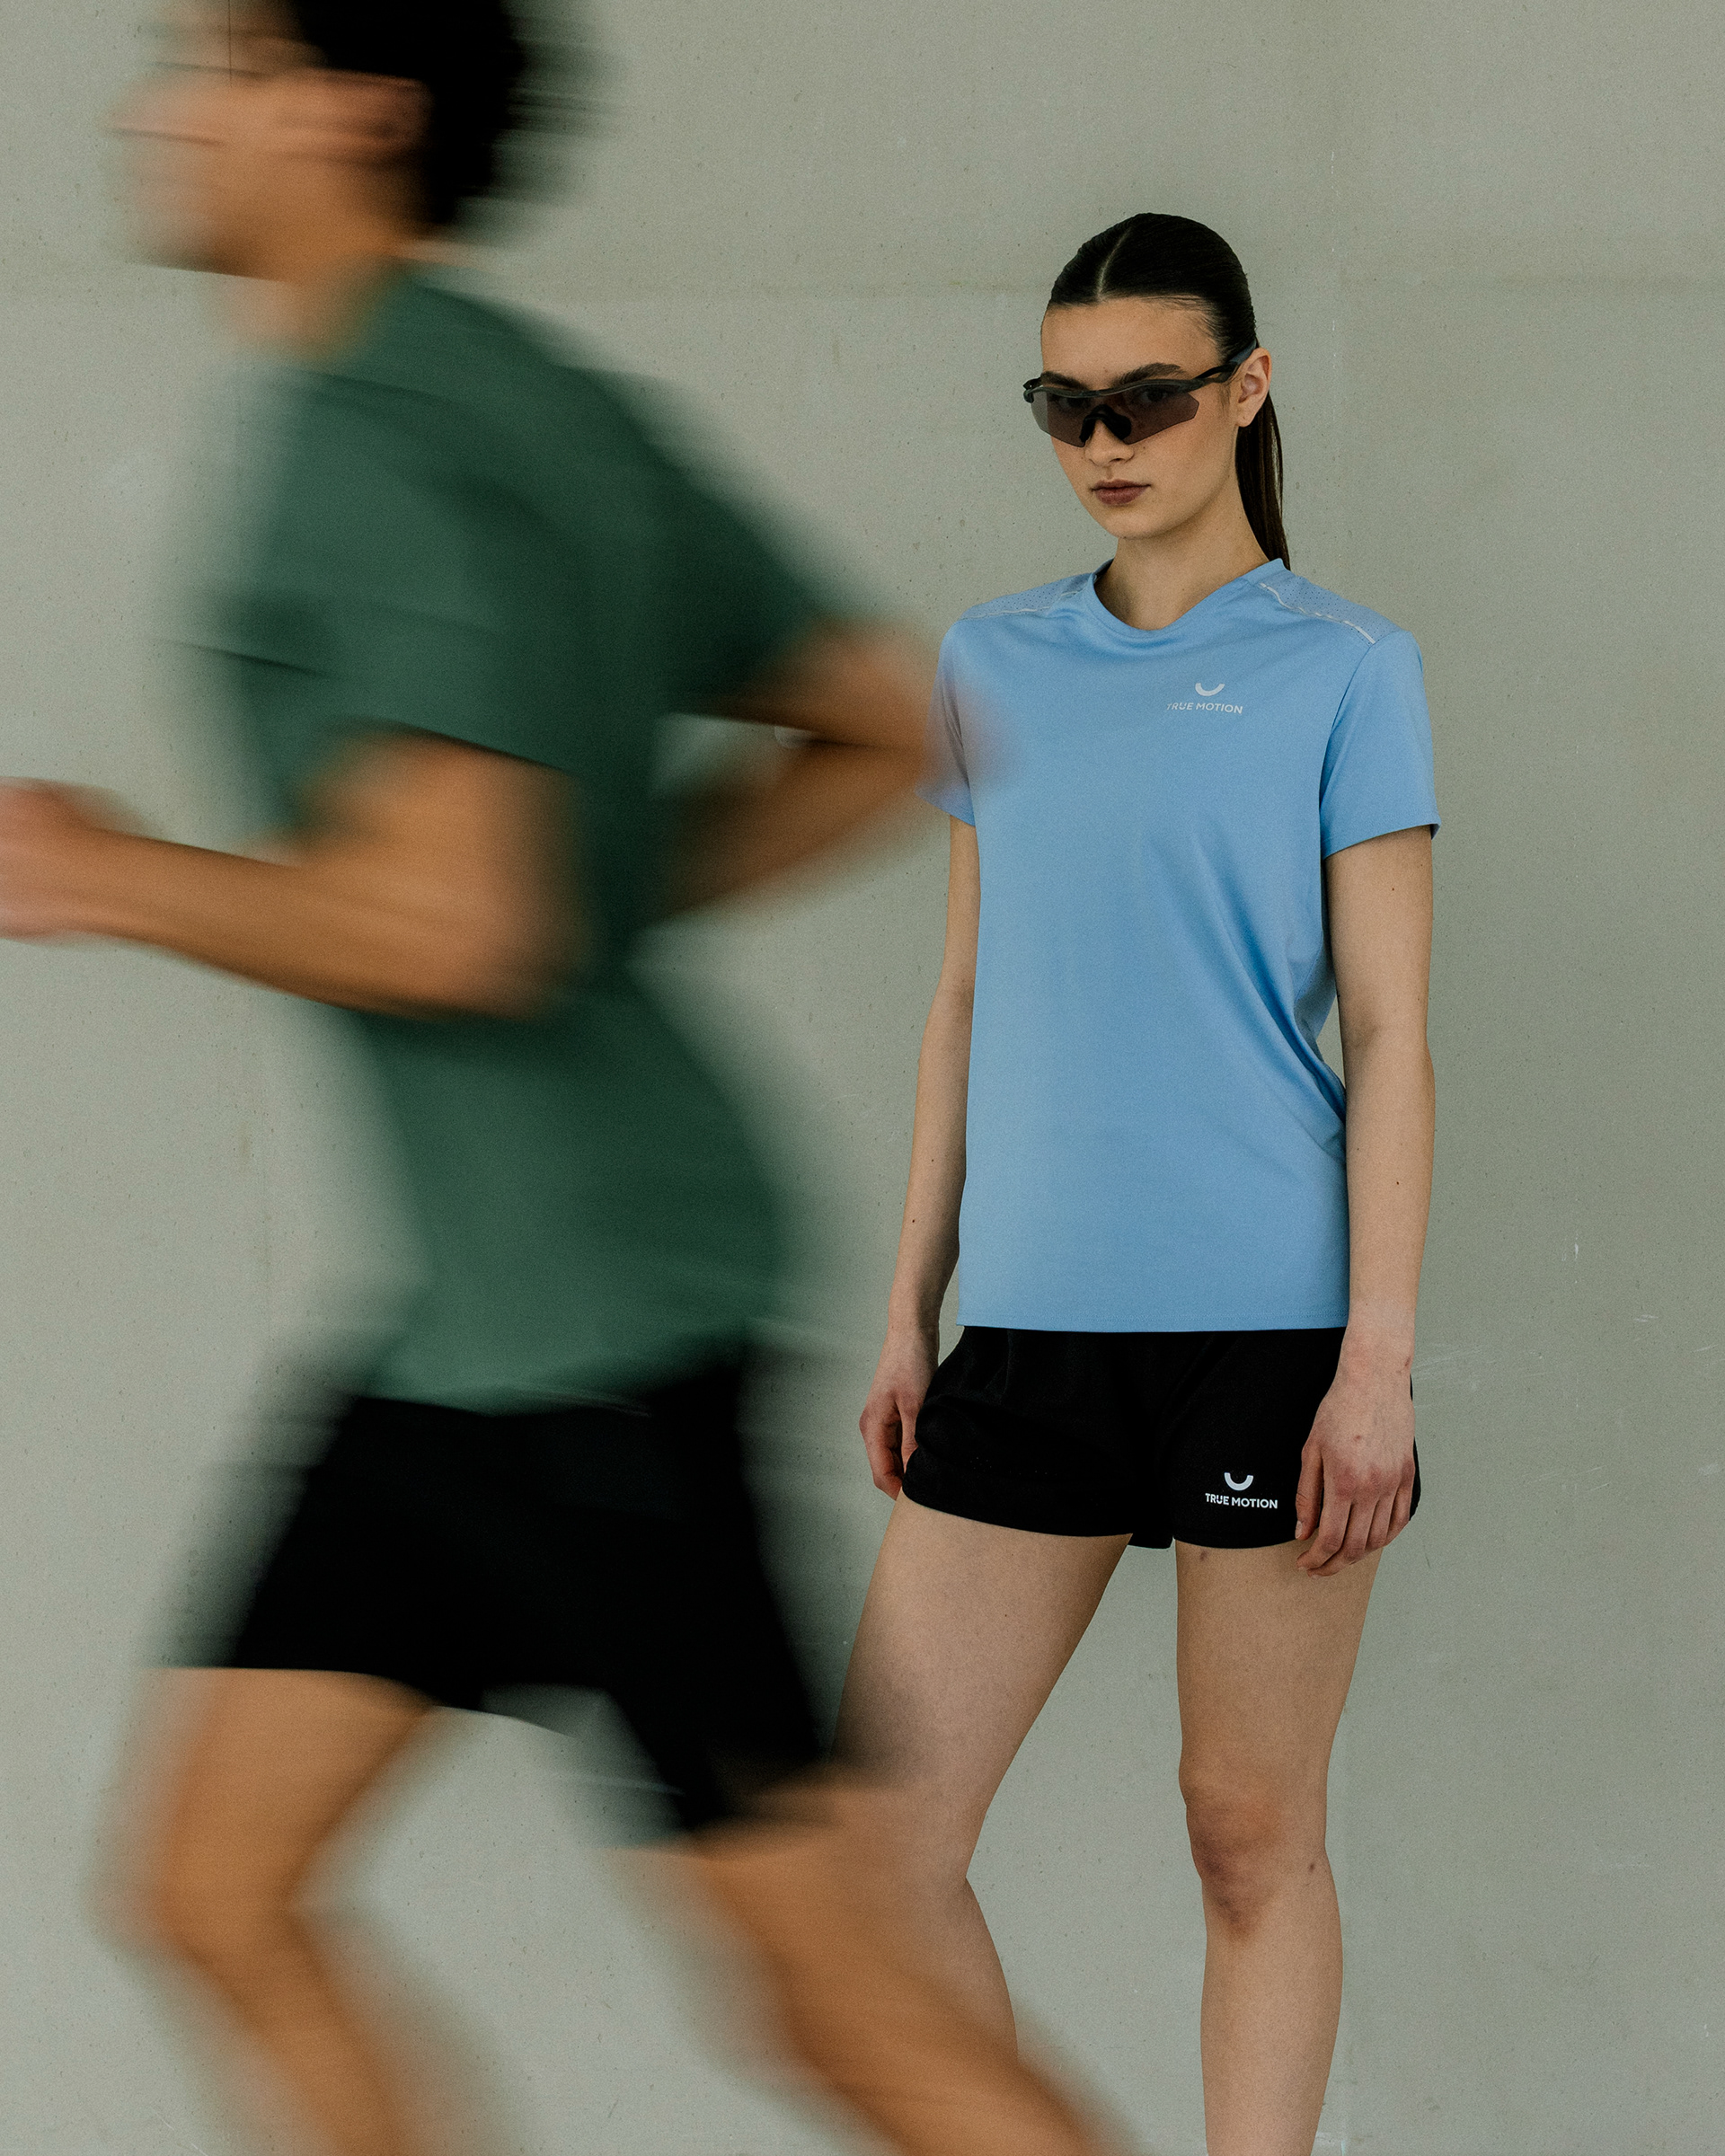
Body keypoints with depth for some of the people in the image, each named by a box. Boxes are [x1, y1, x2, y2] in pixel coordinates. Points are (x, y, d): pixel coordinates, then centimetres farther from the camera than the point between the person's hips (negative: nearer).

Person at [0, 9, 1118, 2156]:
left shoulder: (377, 450, -15)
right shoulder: (550, 413, 13)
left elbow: (446, 926, -25)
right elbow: (881, 728, 19)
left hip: (591, 1315, -10)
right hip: (480, 1327, 10)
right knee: (212, 1889, 11)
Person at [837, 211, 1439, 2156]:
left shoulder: (1343, 670, 0)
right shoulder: (990, 666, 12)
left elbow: (1388, 1034, -3)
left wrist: (1379, 1359, -9)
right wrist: (910, 1309, 13)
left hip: (1268, 1332, -4)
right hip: (1030, 1329, 4)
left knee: (1252, 1841, 3)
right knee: (876, 1842, -1)